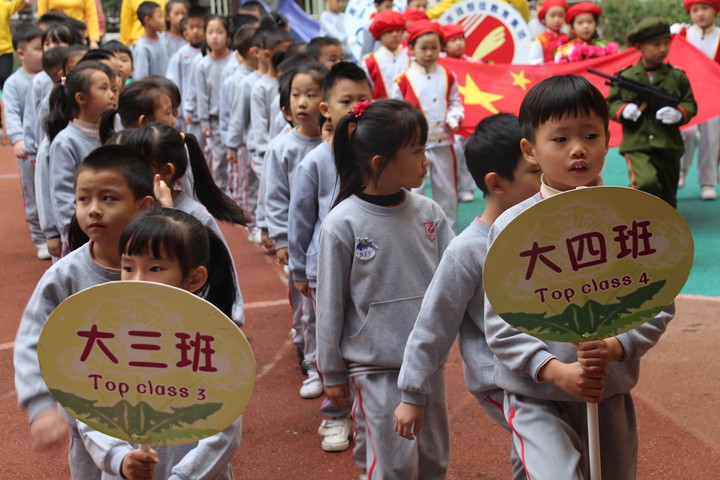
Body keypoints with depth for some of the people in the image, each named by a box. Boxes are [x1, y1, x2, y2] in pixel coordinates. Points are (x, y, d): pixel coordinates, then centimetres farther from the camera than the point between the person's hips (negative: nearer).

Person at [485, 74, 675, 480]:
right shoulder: (512, 227, -9)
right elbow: (500, 324, -8)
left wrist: (616, 347, -20)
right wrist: (555, 371, -19)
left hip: (611, 395, 3)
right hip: (536, 397, -3)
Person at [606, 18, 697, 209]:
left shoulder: (677, 77, 5)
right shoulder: (625, 77, 1)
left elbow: (690, 104, 9)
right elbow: (611, 103, 8)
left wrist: (679, 114, -13)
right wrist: (623, 110, -14)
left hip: (669, 147, 3)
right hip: (637, 146, -3)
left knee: (667, 197, 12)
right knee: (648, 184, -28)